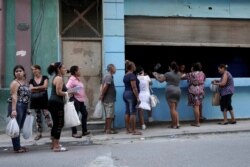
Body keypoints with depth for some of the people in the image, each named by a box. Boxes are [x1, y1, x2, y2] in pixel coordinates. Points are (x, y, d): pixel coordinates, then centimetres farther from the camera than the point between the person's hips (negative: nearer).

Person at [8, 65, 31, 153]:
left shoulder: (25, 82, 16)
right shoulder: (15, 83, -9)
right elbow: (14, 97, -17)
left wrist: (27, 108, 20)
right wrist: (13, 110, -24)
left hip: (24, 106, 8)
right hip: (17, 106, -8)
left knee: (20, 127, 14)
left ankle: (18, 146, 23)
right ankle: (16, 148, 4)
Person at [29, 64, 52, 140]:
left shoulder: (45, 77, 1)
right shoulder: (31, 80, 9)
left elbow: (45, 86, -13)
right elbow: (31, 89, -4)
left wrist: (35, 88, -6)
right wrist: (41, 88, -10)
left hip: (44, 99, -4)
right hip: (35, 100, 4)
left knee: (47, 115, -10)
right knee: (37, 117, 8)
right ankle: (39, 133, 16)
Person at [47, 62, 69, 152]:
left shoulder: (56, 78, 19)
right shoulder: (59, 78, -12)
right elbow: (59, 92, -20)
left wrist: (67, 92, 13)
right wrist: (68, 93, -8)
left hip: (53, 103, 10)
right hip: (56, 103, -10)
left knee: (56, 124, 17)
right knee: (59, 124, -5)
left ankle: (54, 144, 27)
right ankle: (56, 146, -1)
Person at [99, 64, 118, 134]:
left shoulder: (106, 76, 16)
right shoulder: (109, 76, -15)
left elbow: (102, 86, 14)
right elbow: (105, 87, -24)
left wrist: (101, 95, 9)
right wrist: (102, 96, -16)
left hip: (107, 99, 10)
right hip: (109, 99, -10)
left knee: (108, 115, 15)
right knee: (110, 115, -4)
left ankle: (107, 129, 21)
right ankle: (108, 130, 0)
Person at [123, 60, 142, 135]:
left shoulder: (125, 75, 14)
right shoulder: (132, 75, -13)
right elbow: (134, 87, -19)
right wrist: (137, 97, -18)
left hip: (125, 93, 9)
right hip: (131, 94, -9)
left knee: (127, 112, 10)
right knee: (133, 113, -7)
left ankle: (128, 129, 15)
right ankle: (134, 130, -6)